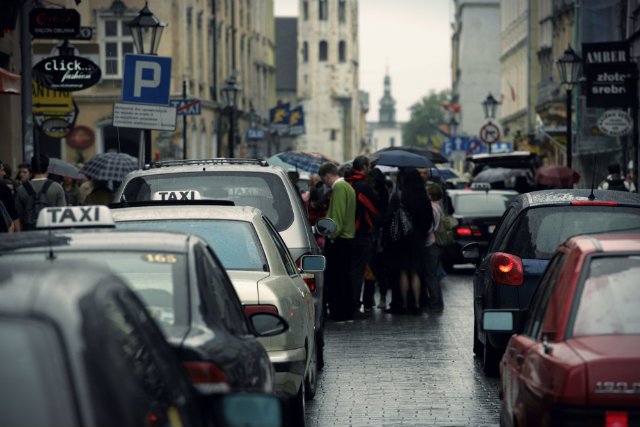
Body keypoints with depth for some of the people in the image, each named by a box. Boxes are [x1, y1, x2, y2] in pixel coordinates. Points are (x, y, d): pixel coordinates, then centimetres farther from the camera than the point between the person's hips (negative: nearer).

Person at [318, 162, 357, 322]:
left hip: (338, 239, -10)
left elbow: (337, 214, -20)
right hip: (348, 238, 10)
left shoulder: (339, 187, -12)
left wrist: (332, 234, -19)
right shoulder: (348, 187, 17)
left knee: (334, 277, -6)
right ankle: (347, 313, 17)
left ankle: (337, 313, -6)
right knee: (344, 276, 13)